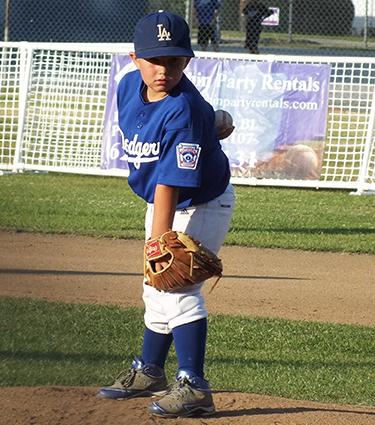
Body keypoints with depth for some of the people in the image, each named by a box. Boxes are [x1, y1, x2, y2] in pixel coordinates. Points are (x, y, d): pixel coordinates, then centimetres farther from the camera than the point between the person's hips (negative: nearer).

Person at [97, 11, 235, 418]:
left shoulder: (184, 111, -34)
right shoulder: (129, 86, -12)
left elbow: (169, 185, -39)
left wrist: (158, 244, -44)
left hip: (202, 206, -8)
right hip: (159, 202, 8)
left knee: (177, 287, -21)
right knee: (156, 290, 20)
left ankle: (193, 386, -22)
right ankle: (149, 372, 37)